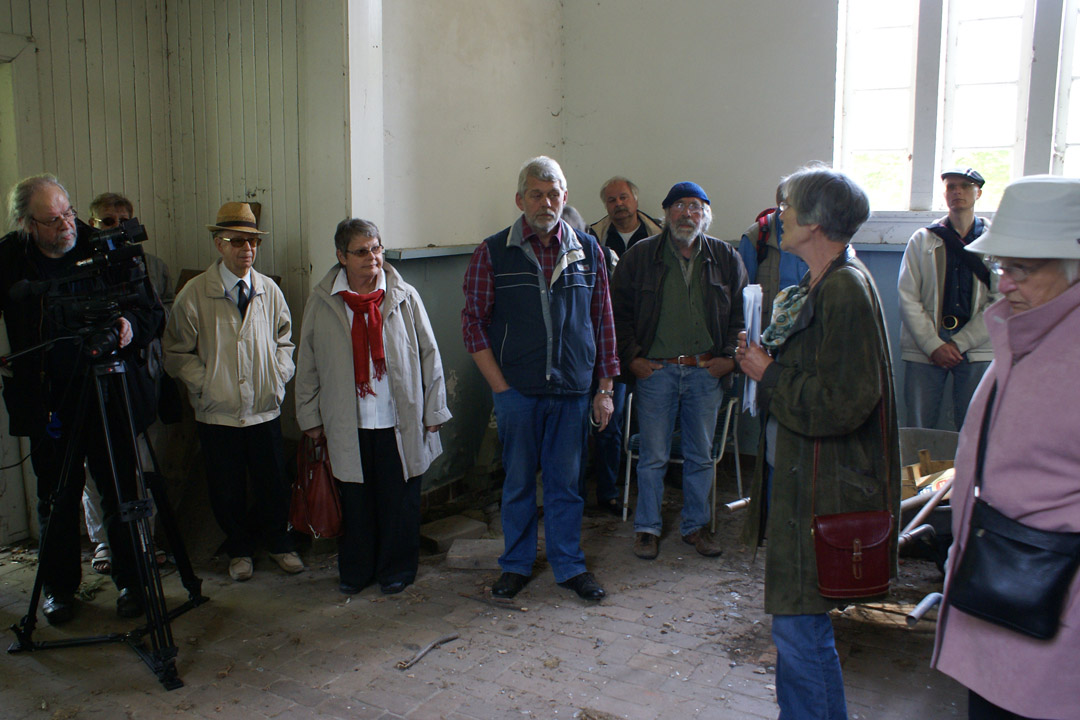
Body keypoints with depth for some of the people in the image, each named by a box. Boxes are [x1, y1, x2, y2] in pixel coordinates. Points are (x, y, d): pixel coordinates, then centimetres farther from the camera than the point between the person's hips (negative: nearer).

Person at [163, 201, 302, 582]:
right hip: (218, 412, -2)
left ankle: (278, 543, 32)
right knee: (227, 489, 9)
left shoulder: (269, 291, 4)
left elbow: (284, 339, 16)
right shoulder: (194, 294, -5)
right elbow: (177, 353, -1)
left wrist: (280, 376, 3)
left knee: (274, 483, 10)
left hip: (265, 408, 2)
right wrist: (206, 385, -10)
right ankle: (239, 551, 30)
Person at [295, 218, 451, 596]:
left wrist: (433, 410, 3)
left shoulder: (404, 297, -1)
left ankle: (396, 569, 27)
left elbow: (429, 355, 4)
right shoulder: (322, 302, 1)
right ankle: (356, 569, 30)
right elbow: (307, 364, 8)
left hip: (399, 422, 0)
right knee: (355, 499, 11)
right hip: (348, 424, 1)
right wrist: (310, 416, 8)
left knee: (400, 499, 8)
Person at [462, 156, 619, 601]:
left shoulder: (587, 250, 5)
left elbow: (603, 321, 8)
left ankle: (570, 565, 25)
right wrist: (499, 385, -6)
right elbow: (473, 320, -1)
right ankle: (516, 565, 26)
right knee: (518, 480, 10)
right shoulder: (493, 252, -1)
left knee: (566, 481, 10)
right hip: (517, 391, -1)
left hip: (572, 389, 2)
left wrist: (605, 388, 5)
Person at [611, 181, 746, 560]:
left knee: (701, 456, 12)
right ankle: (647, 528, 19)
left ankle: (696, 525, 27)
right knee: (653, 456, 4)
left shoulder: (726, 258, 6)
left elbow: (742, 313, 11)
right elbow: (619, 312, 4)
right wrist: (631, 357, -4)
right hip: (655, 371, -2)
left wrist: (730, 357, 1)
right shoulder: (639, 256, 1)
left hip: (706, 372, 2)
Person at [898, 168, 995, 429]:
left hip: (976, 349, 0)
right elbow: (907, 297, 2)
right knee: (918, 432, 0)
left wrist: (959, 344, -6)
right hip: (924, 347, 0)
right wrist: (934, 346, -8)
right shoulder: (923, 239, 9)